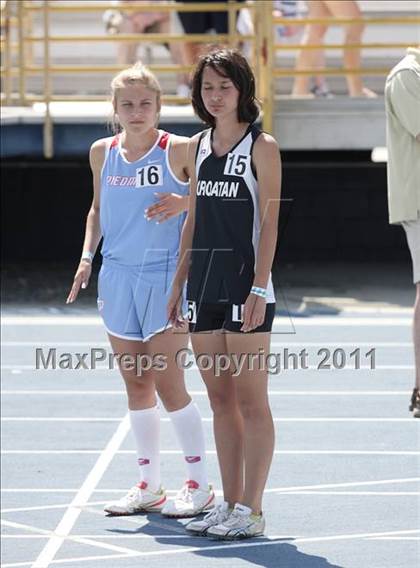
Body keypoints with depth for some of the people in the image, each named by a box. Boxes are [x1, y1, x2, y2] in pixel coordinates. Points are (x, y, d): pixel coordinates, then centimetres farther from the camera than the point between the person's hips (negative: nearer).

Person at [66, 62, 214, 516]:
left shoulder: (179, 151, -8)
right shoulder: (102, 152, 7)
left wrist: (185, 203, -21)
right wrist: (88, 254, 8)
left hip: (165, 277, -5)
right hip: (118, 276, 5)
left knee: (166, 383, -7)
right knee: (135, 384, 8)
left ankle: (199, 484, 3)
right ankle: (149, 485, 17)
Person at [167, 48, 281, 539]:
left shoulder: (262, 147, -5)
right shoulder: (198, 147, 13)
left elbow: (269, 223, -10)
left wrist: (259, 288, -17)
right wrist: (178, 285, 14)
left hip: (245, 283, -6)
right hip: (204, 284, 6)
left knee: (250, 401, -3)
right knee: (220, 401, 9)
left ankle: (251, 511, -1)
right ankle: (230, 504, 14)